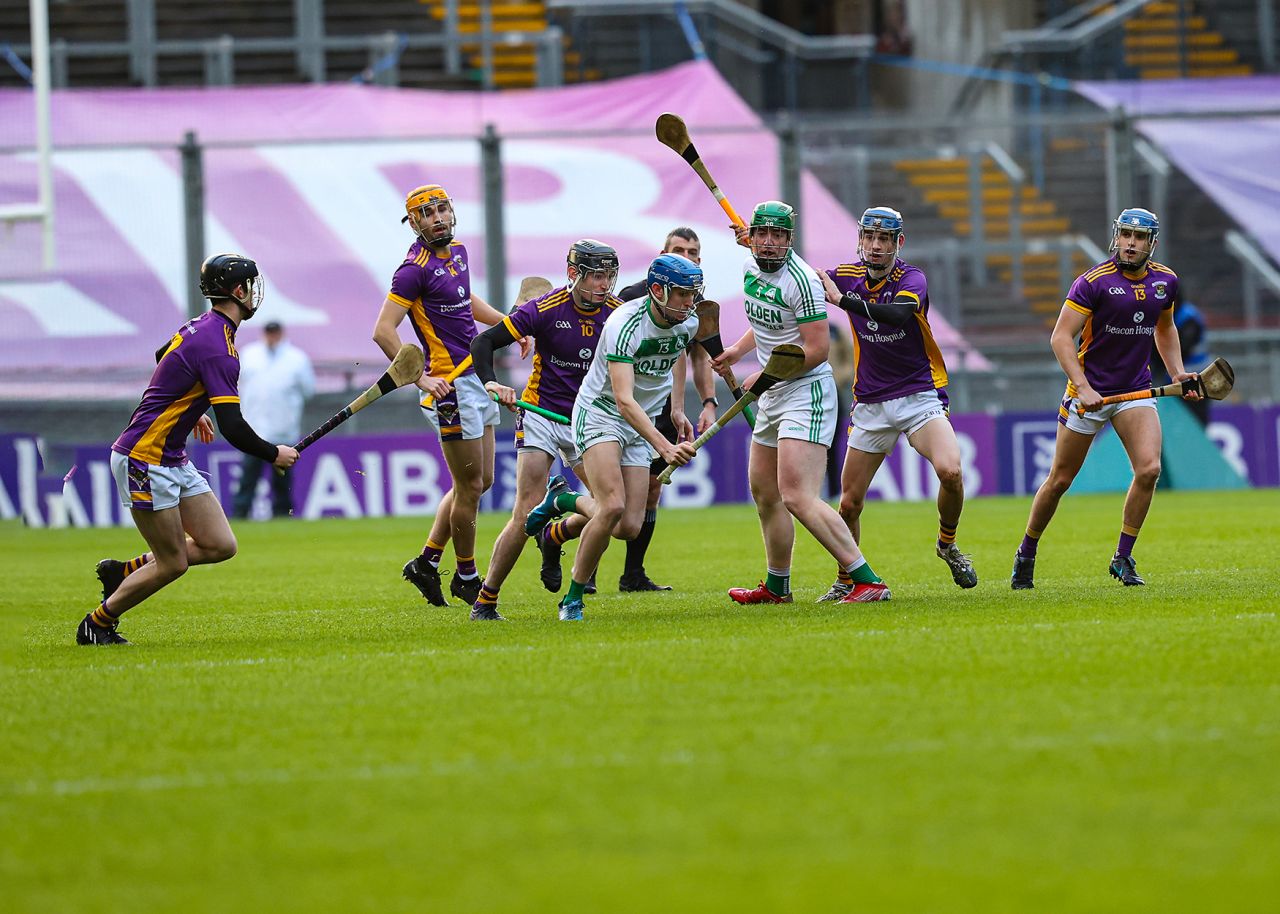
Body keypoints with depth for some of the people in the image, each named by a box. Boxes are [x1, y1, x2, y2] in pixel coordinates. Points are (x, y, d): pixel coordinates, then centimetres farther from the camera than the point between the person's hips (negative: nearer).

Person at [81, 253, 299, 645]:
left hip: (174, 461, 10)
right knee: (173, 564, -4)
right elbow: (233, 429, -26)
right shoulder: (218, 348, -22)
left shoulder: (199, 327, 8)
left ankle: (123, 572, 19)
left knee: (220, 546, 4)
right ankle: (97, 625, 12)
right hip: (144, 461, -10)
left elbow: (162, 358, 31)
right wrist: (275, 455, -10)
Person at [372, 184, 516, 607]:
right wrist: (421, 379, -22)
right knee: (470, 486, -1)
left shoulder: (457, 252, 10)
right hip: (452, 384, -9)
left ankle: (426, 563, 21)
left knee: (480, 481, 14)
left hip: (478, 378, 9)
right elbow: (383, 331, -20)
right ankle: (466, 577, 14)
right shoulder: (415, 268, -16)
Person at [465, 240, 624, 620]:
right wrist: (490, 383, -30)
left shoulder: (618, 313, -4)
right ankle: (485, 600, -2)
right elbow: (483, 342, -13)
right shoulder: (545, 309, -14)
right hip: (541, 415, -4)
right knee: (526, 516, -14)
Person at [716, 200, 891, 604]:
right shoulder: (751, 268, 8)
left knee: (797, 497, -20)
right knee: (764, 492, 18)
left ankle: (867, 582, -23)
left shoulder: (801, 280, -19)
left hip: (806, 391, -10)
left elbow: (817, 349, -21)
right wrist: (738, 350, 15)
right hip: (772, 396, 10)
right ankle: (776, 587, 34)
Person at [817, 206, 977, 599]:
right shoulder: (848, 275, 1)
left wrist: (843, 300, -43)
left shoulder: (912, 279, -13)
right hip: (870, 403, 3)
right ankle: (844, 580, 23)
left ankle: (948, 545, 1)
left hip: (920, 395, -3)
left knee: (950, 471, -26)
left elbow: (899, 314, -35)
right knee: (849, 503, 2)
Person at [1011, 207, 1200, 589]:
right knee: (1060, 480, 3)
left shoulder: (1165, 281, 3)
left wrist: (1177, 371, 10)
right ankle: (1026, 555, 23)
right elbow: (1061, 336, -16)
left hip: (1136, 392, 4)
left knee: (1149, 468, -17)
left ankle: (1123, 559, -4)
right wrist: (1083, 387, -24)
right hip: (1089, 392, -4)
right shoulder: (1094, 281, -14)